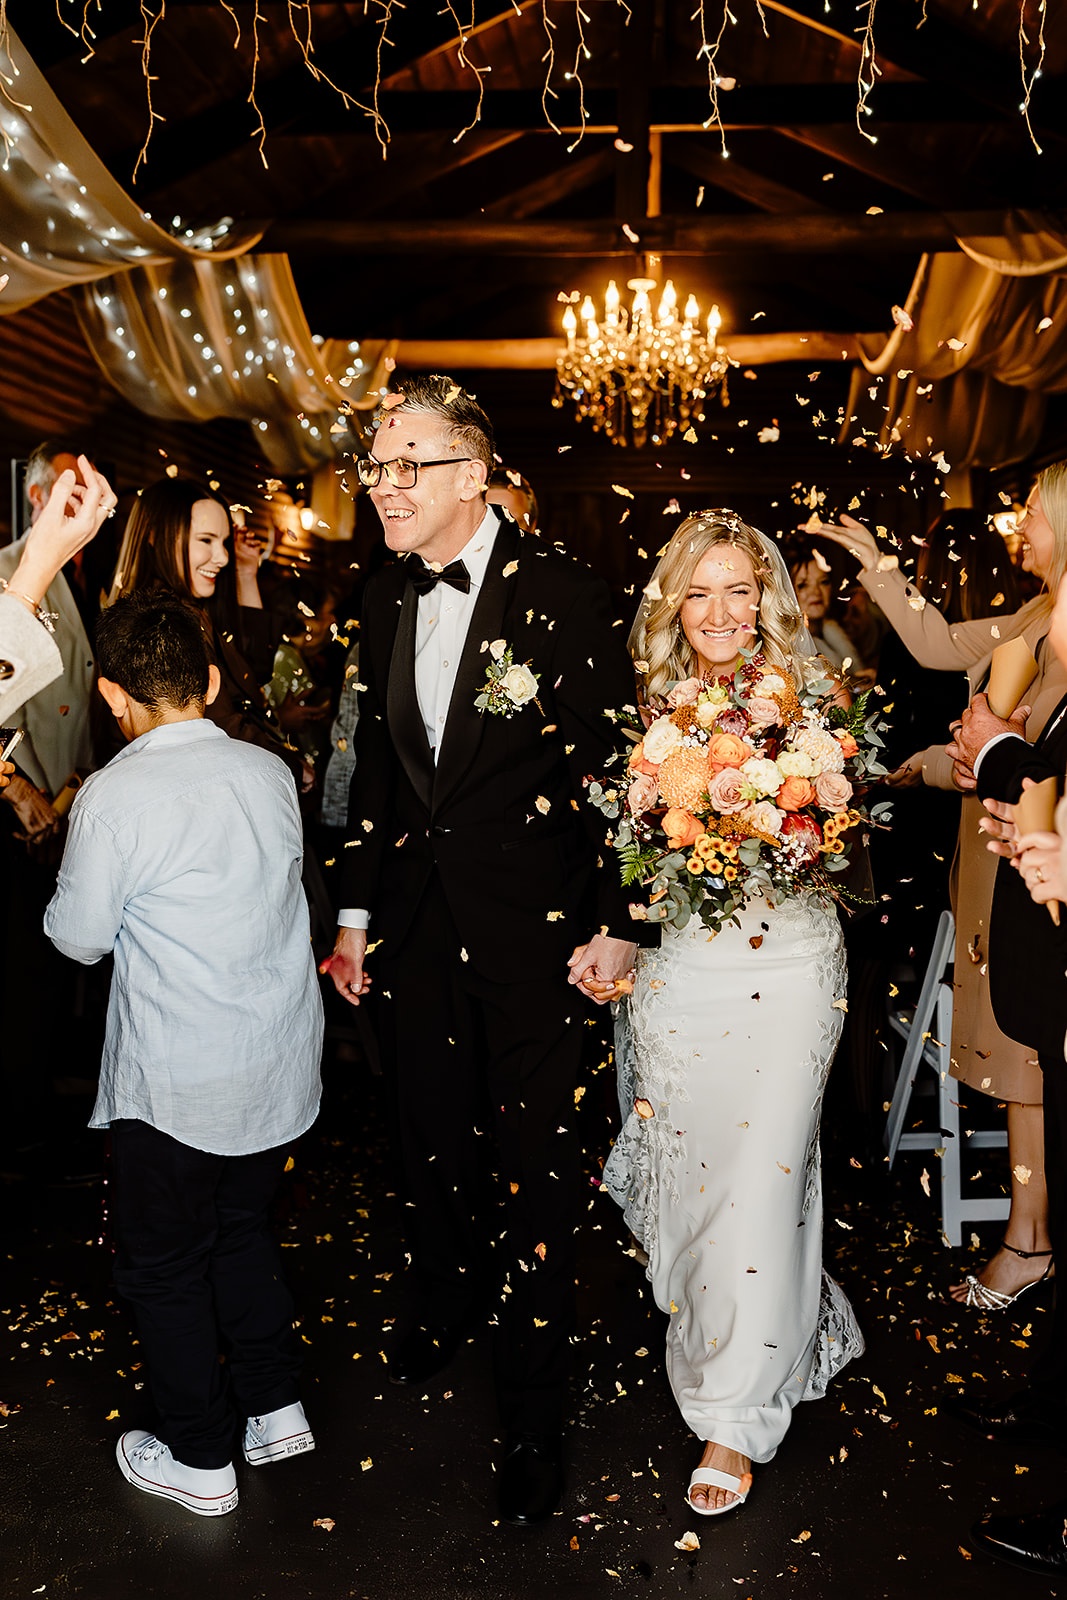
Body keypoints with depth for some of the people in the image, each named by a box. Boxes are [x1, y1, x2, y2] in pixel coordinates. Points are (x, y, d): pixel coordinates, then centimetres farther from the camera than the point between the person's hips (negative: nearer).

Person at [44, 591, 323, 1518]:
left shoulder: (115, 796, -20)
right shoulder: (272, 773, -3)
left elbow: (80, 938, -9)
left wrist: (67, 863, 8)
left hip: (177, 1084, -5)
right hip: (282, 1065, 6)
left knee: (162, 1265, 15)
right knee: (242, 1232, 26)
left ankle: (201, 1460, 29)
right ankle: (277, 1407, 35)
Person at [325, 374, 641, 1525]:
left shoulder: (562, 596, -14)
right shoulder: (386, 600, 4)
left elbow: (617, 766, -11)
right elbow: (378, 759, 12)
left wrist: (616, 923, -12)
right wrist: (356, 910, 13)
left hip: (534, 928, -5)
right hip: (417, 922, 6)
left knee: (534, 1157, 5)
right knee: (433, 1132, 20)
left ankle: (533, 1406, 22)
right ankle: (446, 1302, 47)